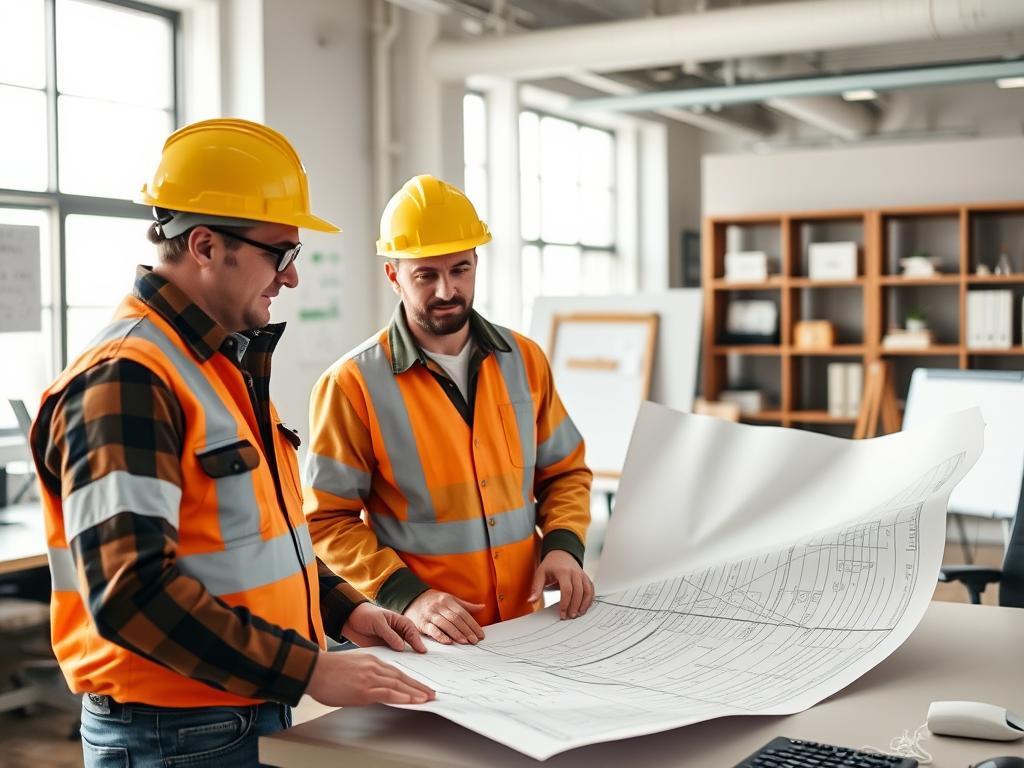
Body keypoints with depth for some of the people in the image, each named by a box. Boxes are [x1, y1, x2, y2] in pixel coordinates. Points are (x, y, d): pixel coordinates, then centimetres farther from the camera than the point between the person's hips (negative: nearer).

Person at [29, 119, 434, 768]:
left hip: (260, 714, 9)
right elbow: (131, 593, -28)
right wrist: (311, 669, -25)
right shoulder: (126, 380, -21)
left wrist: (342, 609, 8)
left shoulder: (226, 362, 11)